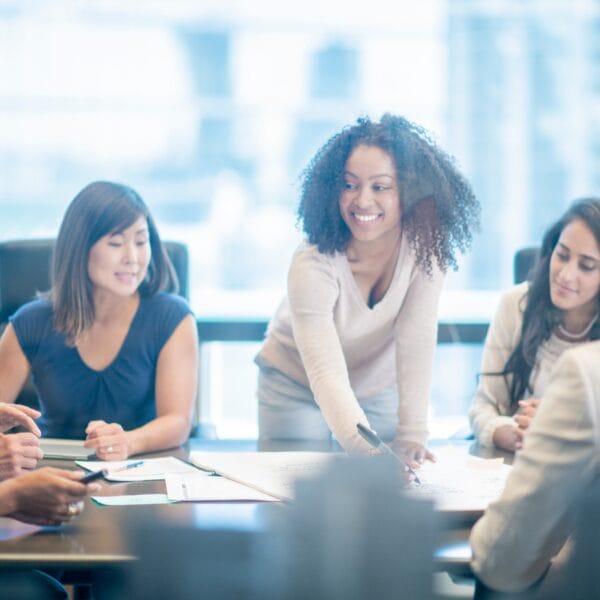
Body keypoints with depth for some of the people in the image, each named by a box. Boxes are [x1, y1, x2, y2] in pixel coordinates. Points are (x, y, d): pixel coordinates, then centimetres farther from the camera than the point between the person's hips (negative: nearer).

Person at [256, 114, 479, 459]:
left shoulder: (426, 245, -25)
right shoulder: (314, 266, -34)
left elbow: (416, 343, -28)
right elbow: (327, 375, -43)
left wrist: (411, 437, -38)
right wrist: (367, 449, -59)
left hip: (379, 387, 3)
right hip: (297, 384, -2)